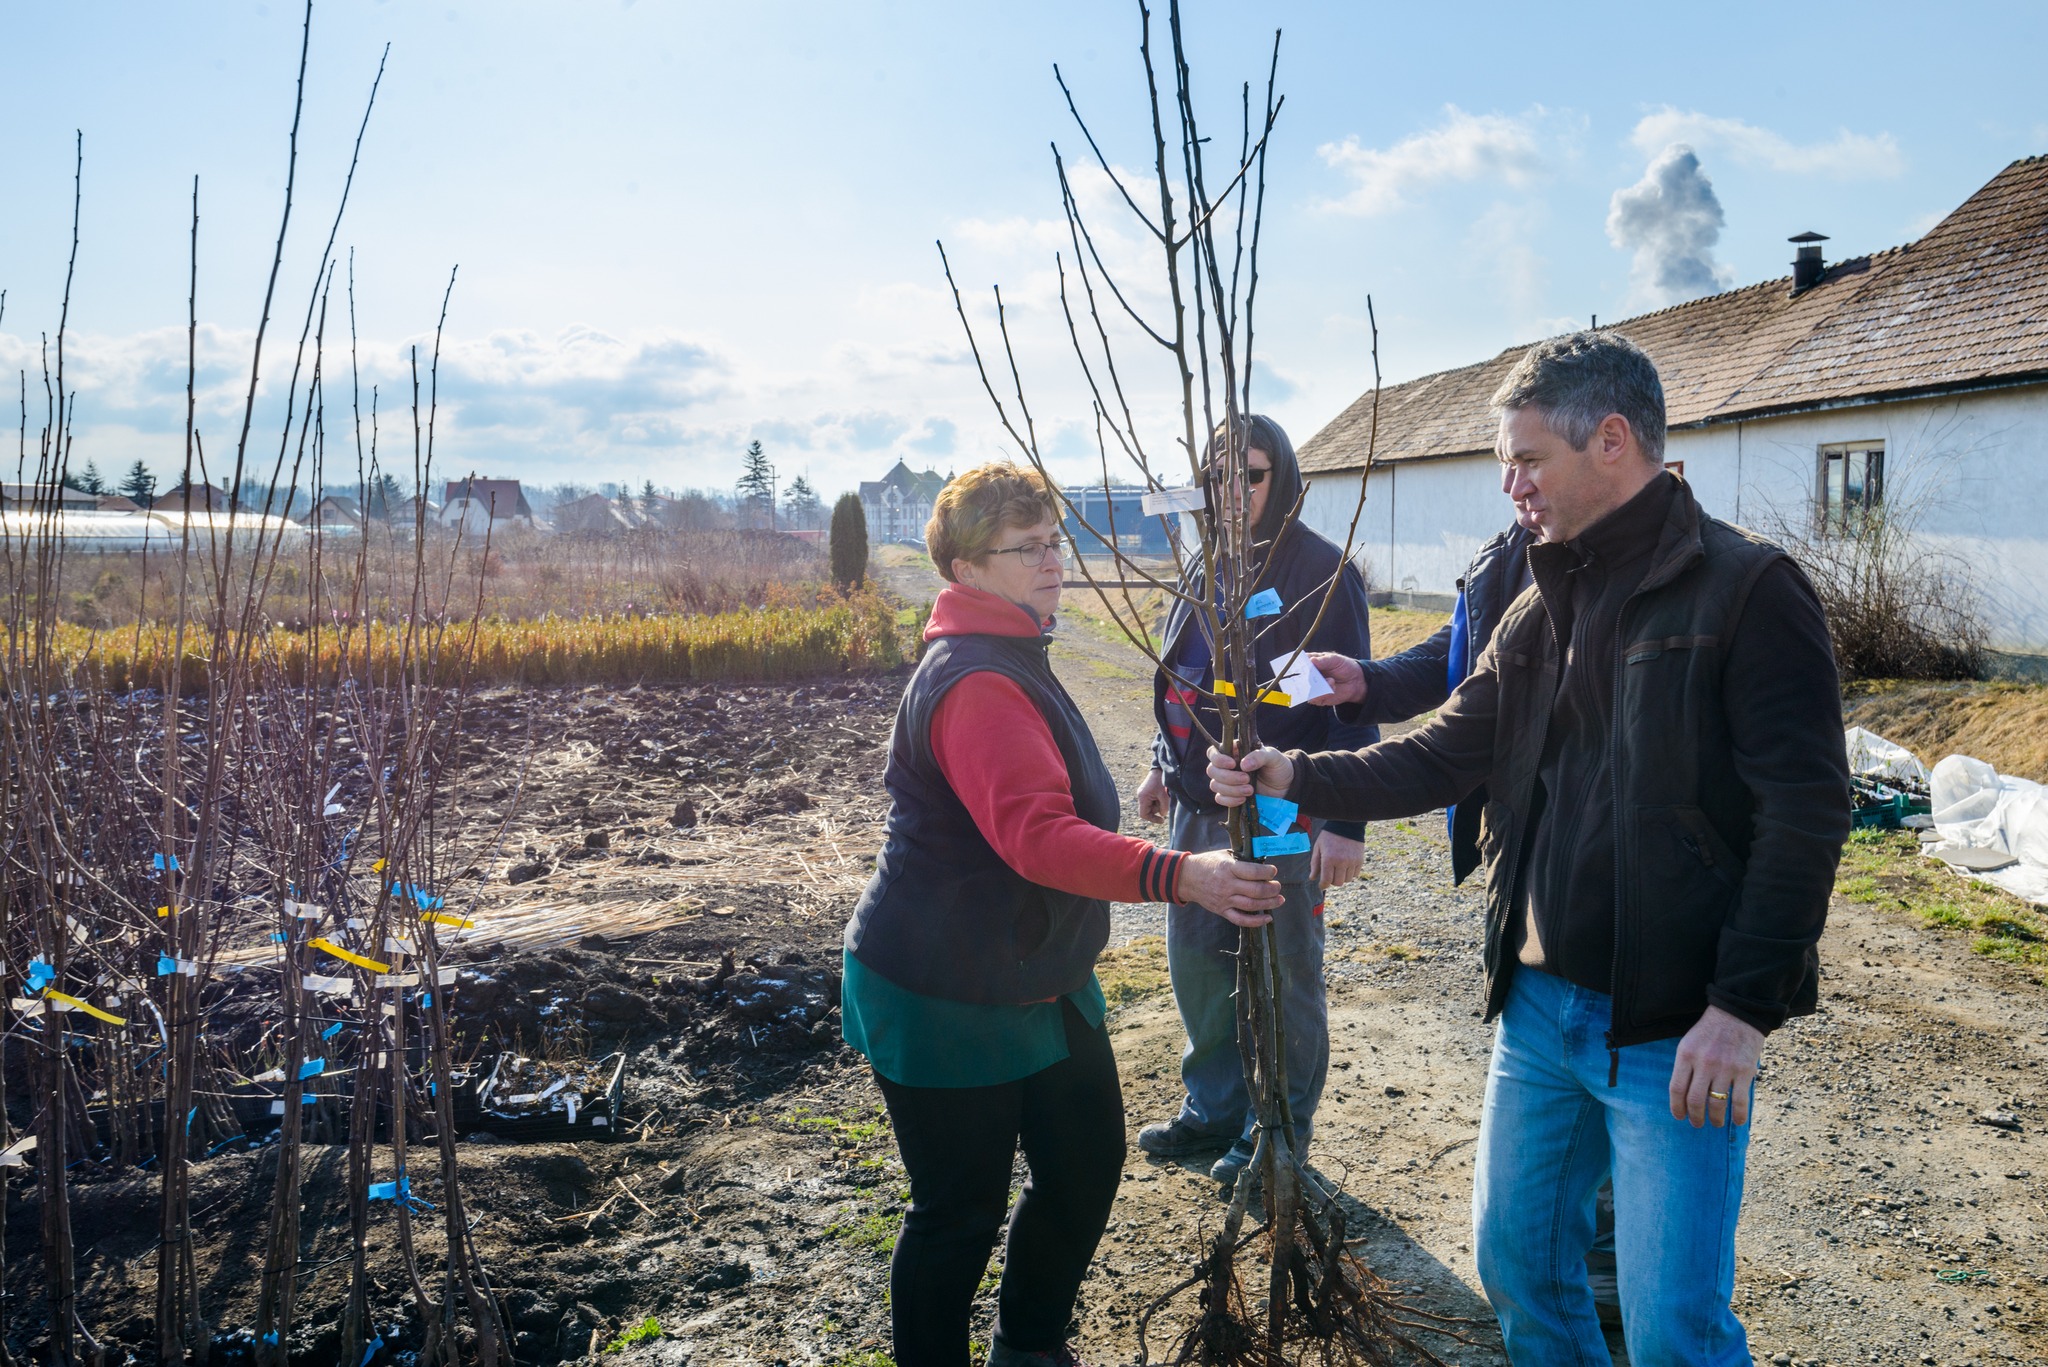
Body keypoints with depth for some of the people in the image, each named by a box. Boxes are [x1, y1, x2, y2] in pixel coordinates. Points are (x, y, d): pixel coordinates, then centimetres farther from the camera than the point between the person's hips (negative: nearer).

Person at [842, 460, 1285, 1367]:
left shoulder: (1011, 661, 10)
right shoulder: (974, 684, -25)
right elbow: (1036, 835, -38)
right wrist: (1177, 876, -46)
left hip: (1035, 980, 10)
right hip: (946, 1004, -10)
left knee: (1086, 1163, 17)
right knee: (962, 1211, 4)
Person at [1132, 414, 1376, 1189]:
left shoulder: (1321, 571, -12)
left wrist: (1345, 822, -20)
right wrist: (1165, 768, 22)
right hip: (1197, 810, 8)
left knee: (1283, 979, 6)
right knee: (1196, 963, 16)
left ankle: (1280, 1131, 24)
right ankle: (1214, 1111, 34)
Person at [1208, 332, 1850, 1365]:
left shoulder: (1745, 591, -11)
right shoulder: (1542, 611, 11)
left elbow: (1805, 812, -15)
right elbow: (1444, 755, 11)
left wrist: (1743, 1006, -18)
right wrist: (1301, 780, -2)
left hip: (1672, 1034, -7)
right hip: (1538, 1006, 7)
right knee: (1516, 1260, 19)